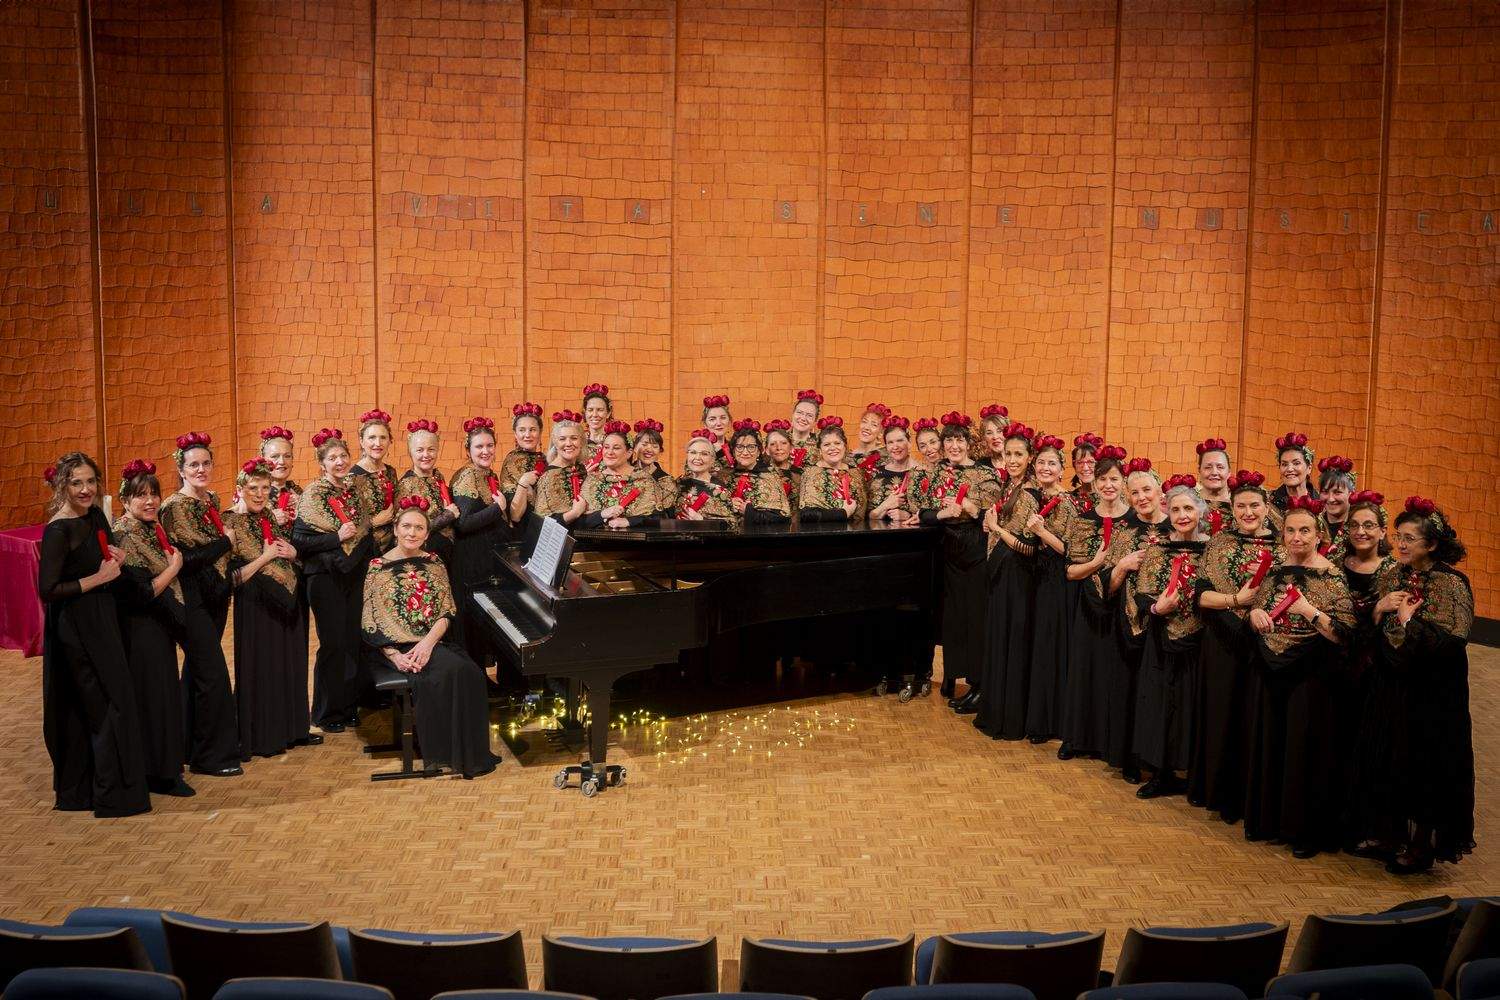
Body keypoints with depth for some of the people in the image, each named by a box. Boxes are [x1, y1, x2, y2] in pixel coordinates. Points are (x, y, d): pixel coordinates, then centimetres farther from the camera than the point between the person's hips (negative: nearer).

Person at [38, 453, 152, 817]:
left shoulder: (95, 516, 5)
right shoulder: (58, 530, -19)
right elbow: (48, 590, -22)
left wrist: (115, 558, 0)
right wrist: (98, 578, -17)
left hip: (100, 622, 8)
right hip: (76, 629, -8)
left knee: (84, 710, 16)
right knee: (109, 705, -3)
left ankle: (77, 790, 27)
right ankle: (114, 795, 7)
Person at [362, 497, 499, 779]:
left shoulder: (433, 563, 10)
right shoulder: (378, 566, 0)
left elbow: (446, 613, 3)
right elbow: (371, 624, -3)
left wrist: (428, 643, -15)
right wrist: (395, 655, -17)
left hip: (431, 641, 4)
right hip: (398, 647, -3)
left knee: (469, 672, -26)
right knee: (446, 672, -31)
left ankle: (470, 753, -15)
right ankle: (441, 752, -17)